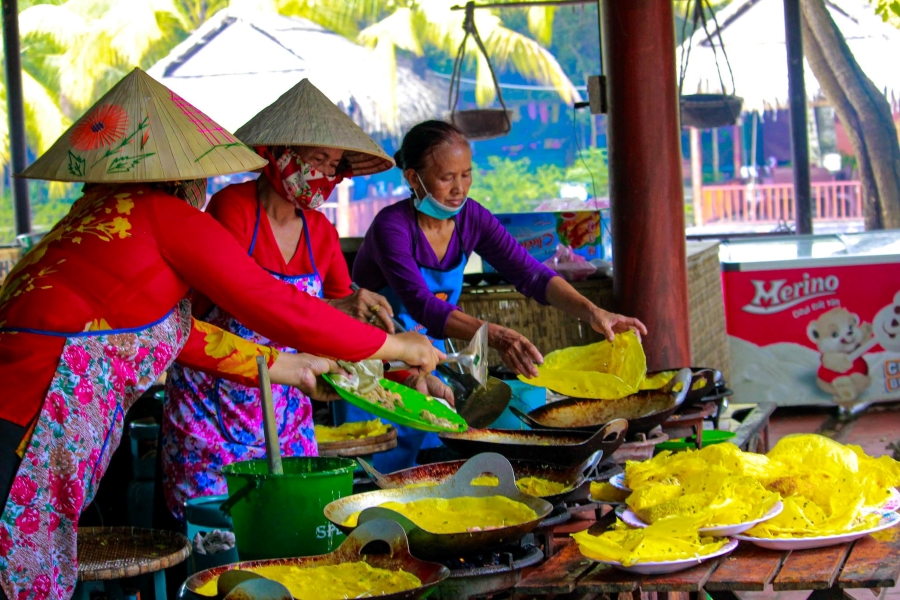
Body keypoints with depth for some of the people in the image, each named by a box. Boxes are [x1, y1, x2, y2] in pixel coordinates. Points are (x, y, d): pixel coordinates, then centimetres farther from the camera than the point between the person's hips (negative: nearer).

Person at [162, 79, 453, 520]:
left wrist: (409, 373, -12)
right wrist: (328, 308, -40)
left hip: (285, 405, 6)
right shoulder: (232, 207, -14)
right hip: (211, 406, -5)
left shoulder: (321, 233, 4)